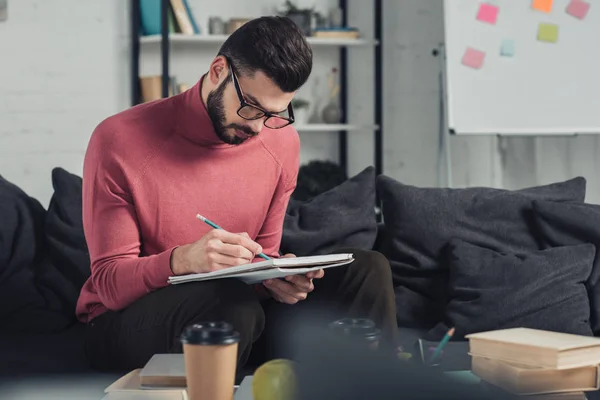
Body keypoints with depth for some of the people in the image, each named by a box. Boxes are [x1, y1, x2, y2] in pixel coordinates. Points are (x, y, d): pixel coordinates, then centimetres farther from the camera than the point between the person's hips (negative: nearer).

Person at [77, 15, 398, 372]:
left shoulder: (281, 142, -2)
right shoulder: (118, 141, -17)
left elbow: (262, 258, 7)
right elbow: (109, 283, -17)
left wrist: (278, 277, -19)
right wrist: (183, 259, -37)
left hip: (226, 308, 5)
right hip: (122, 322, -5)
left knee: (368, 270, -11)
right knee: (232, 302, -37)